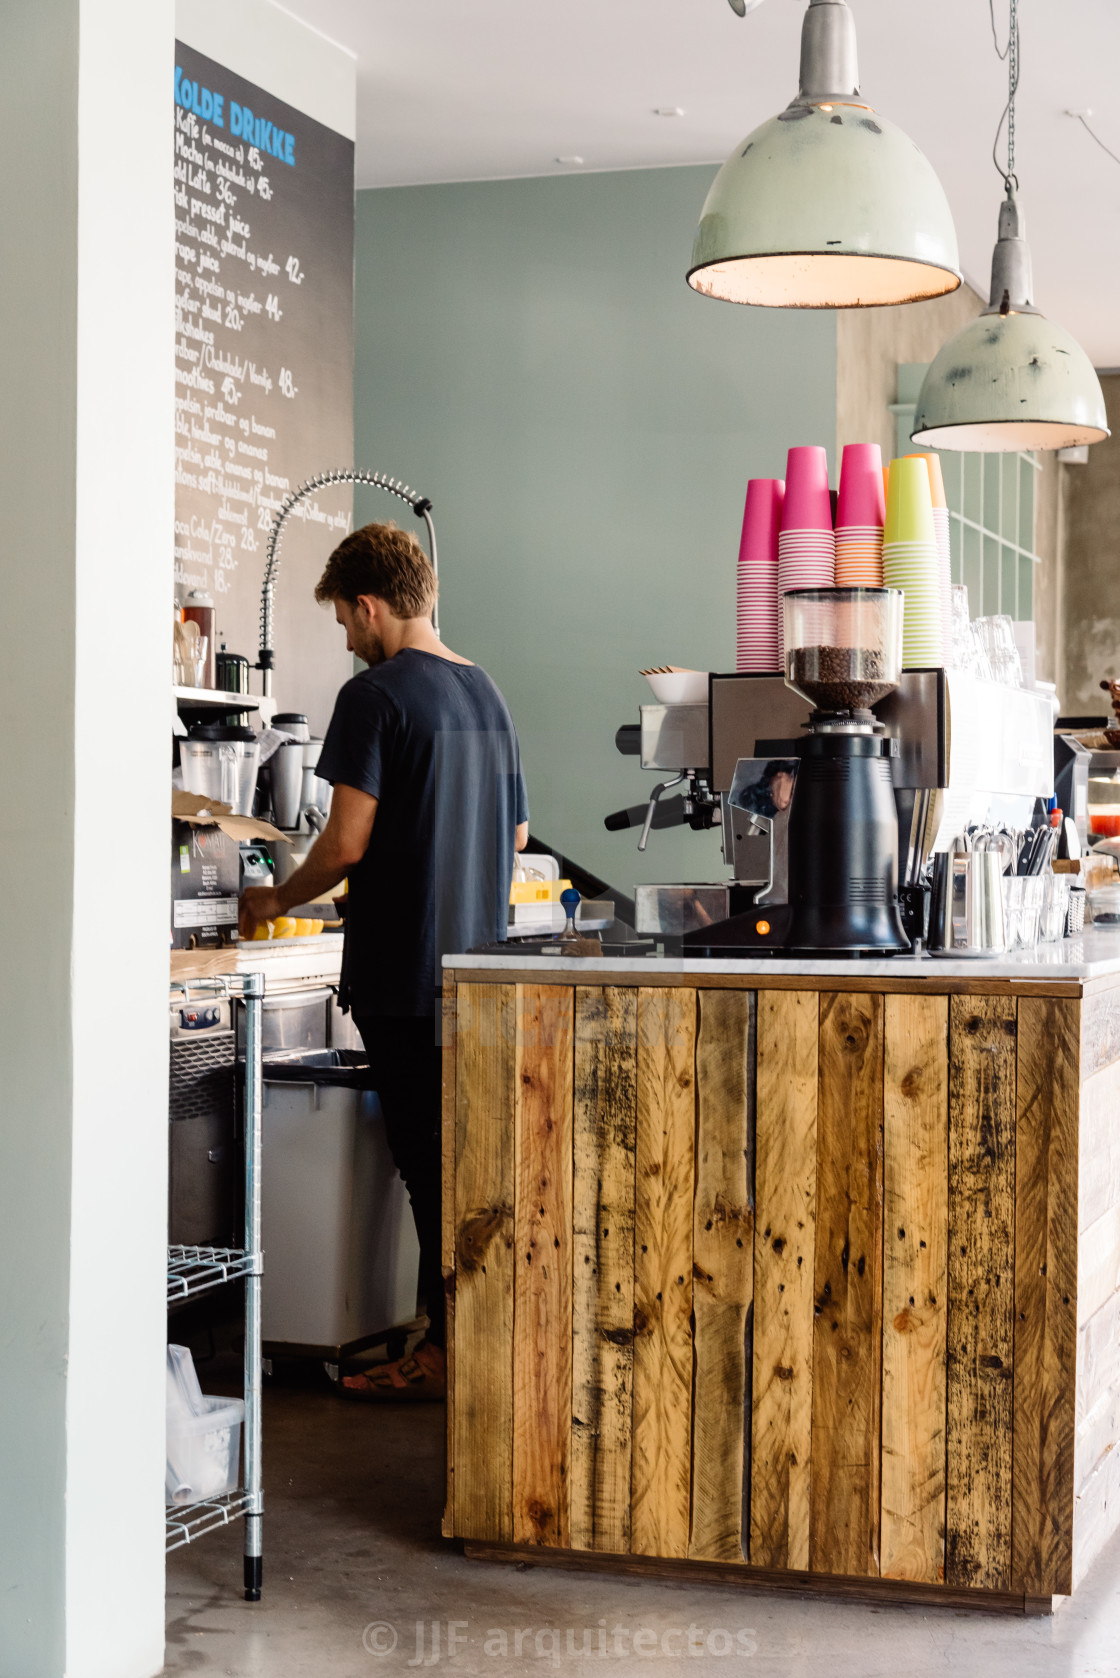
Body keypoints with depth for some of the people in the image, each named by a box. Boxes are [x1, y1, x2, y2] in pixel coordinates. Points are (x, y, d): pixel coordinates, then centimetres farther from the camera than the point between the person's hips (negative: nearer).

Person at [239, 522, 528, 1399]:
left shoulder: (376, 694, -12)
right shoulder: (485, 692, 12)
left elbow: (347, 842, -16)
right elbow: (517, 834, 18)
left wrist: (277, 900, 0)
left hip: (404, 972, -7)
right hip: (478, 965, 7)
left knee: (429, 1161, -2)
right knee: (456, 1157, 13)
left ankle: (454, 1350, 3)